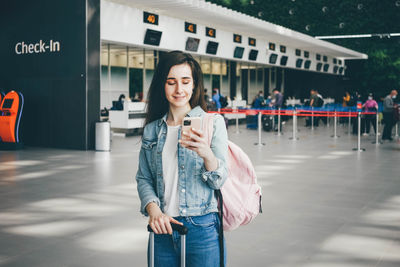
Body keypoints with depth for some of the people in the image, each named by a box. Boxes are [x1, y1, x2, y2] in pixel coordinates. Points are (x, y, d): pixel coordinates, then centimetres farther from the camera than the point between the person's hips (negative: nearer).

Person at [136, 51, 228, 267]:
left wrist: (207, 155, -29)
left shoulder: (213, 122, -3)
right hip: (163, 228, 3)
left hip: (201, 228, -3)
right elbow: (143, 178, 9)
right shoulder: (152, 129, 7)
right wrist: (153, 210, -9)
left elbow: (219, 181, -9)